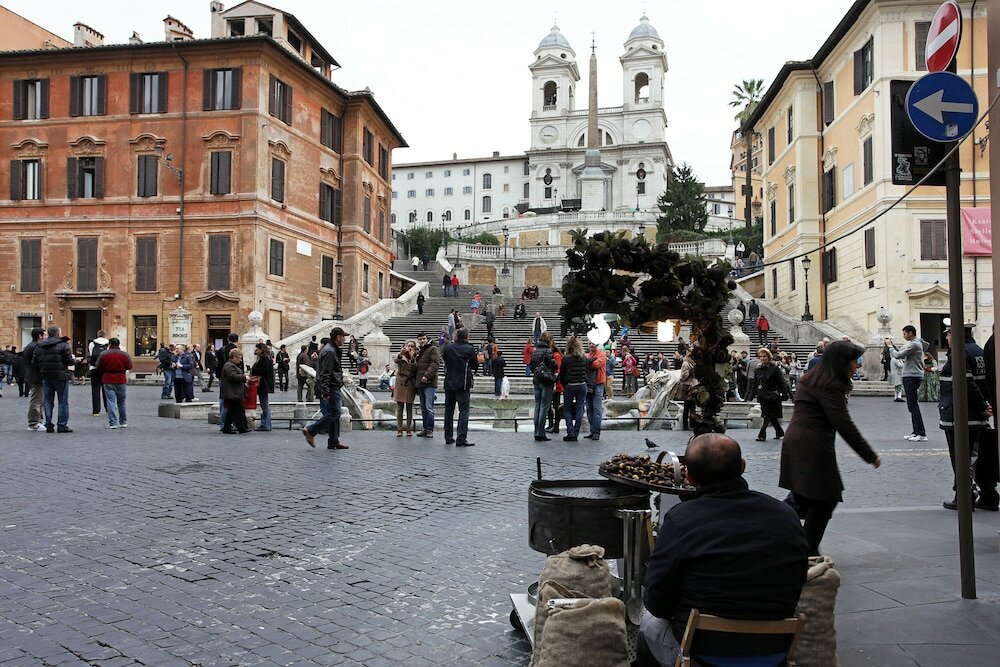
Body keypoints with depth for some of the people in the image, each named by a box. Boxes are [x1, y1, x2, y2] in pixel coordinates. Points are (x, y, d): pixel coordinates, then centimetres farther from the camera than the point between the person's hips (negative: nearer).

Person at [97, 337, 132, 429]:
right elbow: (129, 367, -3)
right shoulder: (124, 354, -4)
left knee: (111, 401, 0)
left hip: (108, 380, -1)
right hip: (121, 380, 1)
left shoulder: (104, 354, -5)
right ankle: (123, 422, 21)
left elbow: (99, 367, -1)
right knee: (121, 401, 15)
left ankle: (112, 423, -5)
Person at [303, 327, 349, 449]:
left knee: (333, 414, 11)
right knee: (334, 413, -10)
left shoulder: (332, 350, 18)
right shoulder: (330, 352, -15)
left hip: (333, 388, 11)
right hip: (331, 389, -11)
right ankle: (310, 431, -5)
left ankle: (333, 442, 14)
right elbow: (325, 374, -21)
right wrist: (325, 392, -24)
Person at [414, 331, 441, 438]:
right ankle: (424, 429, 15)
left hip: (429, 382, -8)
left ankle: (429, 430, -7)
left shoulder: (433, 349, -2)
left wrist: (427, 375, -21)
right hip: (420, 383, 8)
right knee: (423, 408, 10)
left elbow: (435, 364, -13)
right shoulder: (418, 351, 21)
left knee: (429, 408, -10)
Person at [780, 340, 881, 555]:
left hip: (795, 442, 9)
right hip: (814, 447, -9)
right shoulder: (830, 386, -13)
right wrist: (871, 456, -13)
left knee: (801, 497, 14)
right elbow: (844, 425, -17)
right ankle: (809, 553, 6)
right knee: (825, 499, 1)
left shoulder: (810, 379, 17)